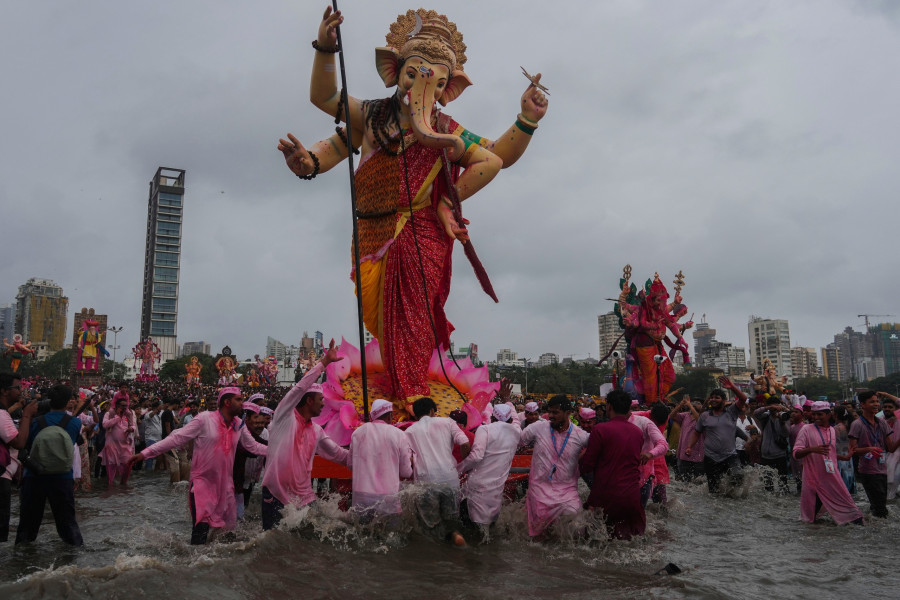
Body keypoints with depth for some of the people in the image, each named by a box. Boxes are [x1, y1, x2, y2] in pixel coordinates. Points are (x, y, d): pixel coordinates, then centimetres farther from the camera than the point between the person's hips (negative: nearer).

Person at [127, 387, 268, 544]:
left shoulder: (239, 425, 3)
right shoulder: (205, 419, -14)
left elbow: (253, 446, 12)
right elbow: (177, 438, -15)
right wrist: (145, 453, -20)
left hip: (225, 483, 6)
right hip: (202, 482, -5)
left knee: (227, 525, 10)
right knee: (201, 528, -11)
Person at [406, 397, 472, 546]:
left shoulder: (409, 431, 11)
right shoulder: (446, 422, 10)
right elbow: (465, 444, -2)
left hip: (426, 484, 0)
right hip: (450, 480, 0)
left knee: (430, 524, 13)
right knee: (451, 518, 16)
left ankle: (448, 534, -13)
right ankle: (454, 532, -14)